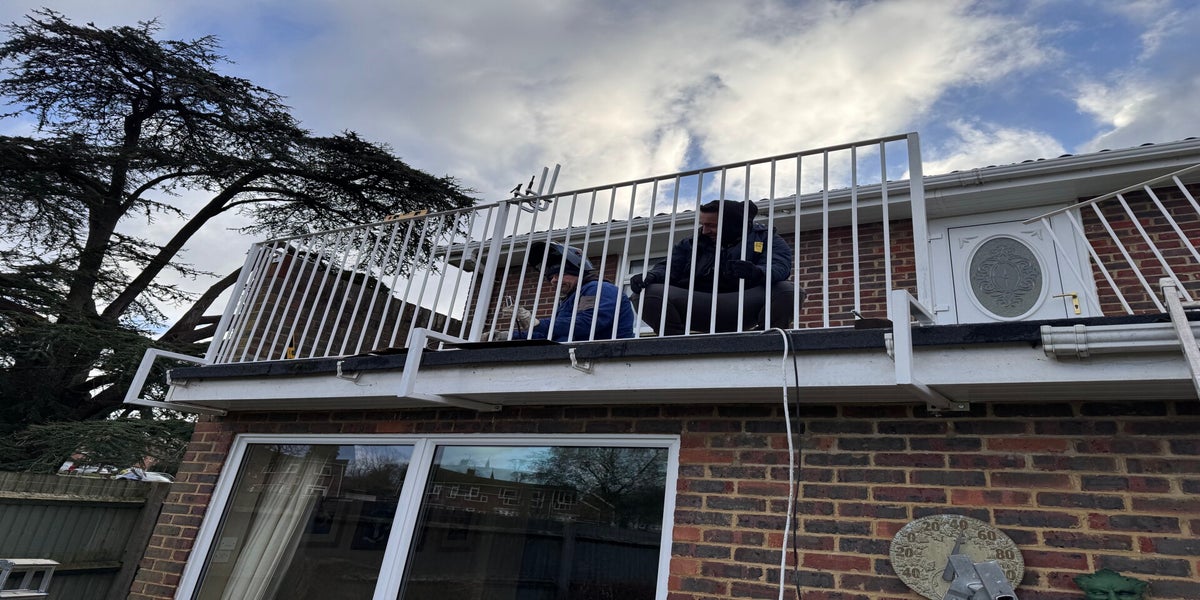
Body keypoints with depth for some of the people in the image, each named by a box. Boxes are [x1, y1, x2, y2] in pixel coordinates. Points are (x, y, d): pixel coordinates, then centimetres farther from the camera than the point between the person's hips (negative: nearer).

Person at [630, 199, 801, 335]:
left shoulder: (765, 238, 9)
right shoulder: (693, 243, 20)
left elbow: (780, 267, -10)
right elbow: (669, 267, 10)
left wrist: (757, 272, -35)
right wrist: (650, 276, -15)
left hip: (742, 305, -2)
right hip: (695, 305, 2)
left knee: (788, 291, -27)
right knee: (649, 293, -22)